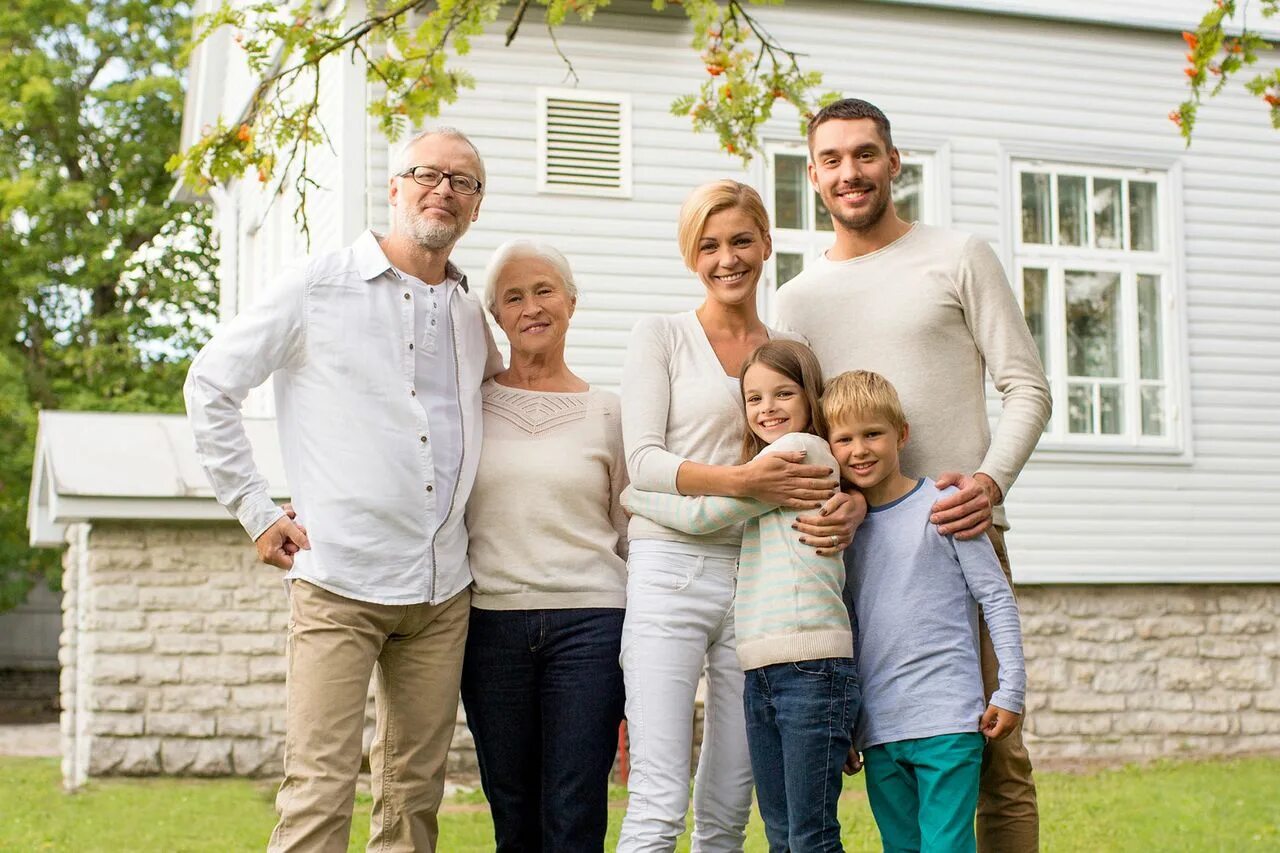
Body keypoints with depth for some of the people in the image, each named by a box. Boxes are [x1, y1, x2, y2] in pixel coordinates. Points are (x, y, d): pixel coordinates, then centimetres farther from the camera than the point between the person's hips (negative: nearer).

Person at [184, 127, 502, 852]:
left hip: (444, 590, 5)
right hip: (339, 578, -5)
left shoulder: (472, 314, 12)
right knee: (320, 787, -9)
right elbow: (211, 385, 3)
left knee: (416, 790, 9)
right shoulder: (320, 286, 0)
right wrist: (258, 512, -1)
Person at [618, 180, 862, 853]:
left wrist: (850, 507, -10)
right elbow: (644, 461, -5)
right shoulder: (660, 337, 5)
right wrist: (744, 481, -20)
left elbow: (825, 464, 14)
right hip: (672, 570, -4)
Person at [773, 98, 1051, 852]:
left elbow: (1027, 388, 3)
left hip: (961, 531, -3)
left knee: (995, 753, -6)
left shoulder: (959, 258, 7)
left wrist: (992, 481, -15)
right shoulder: (798, 299, 16)